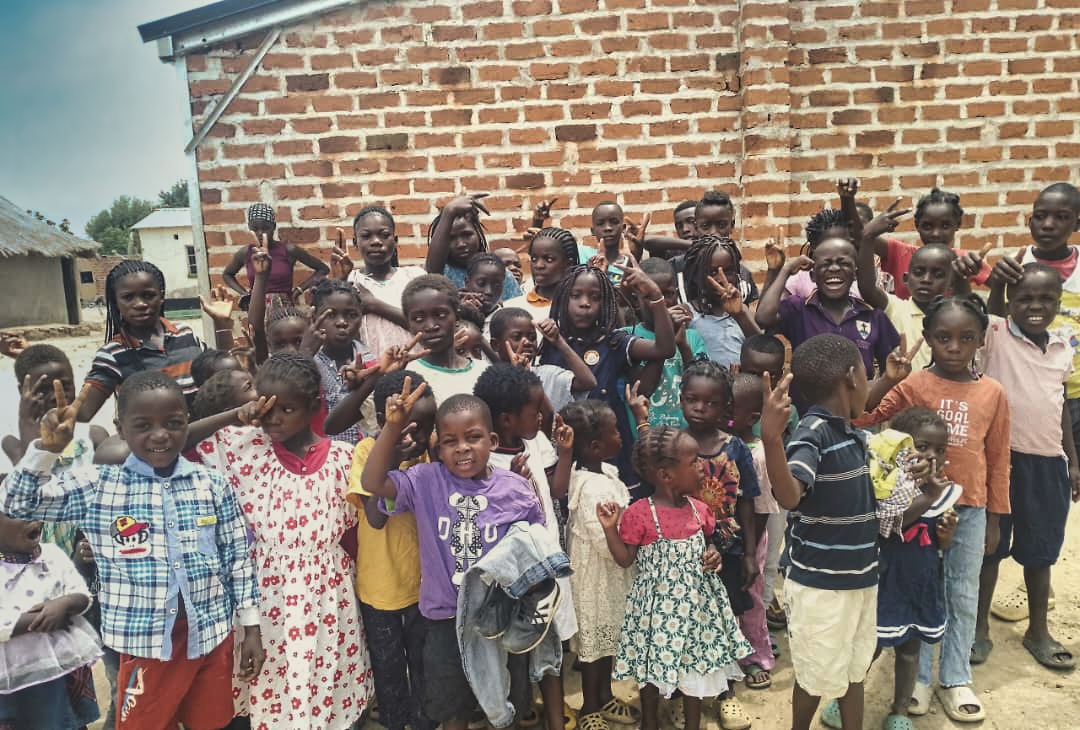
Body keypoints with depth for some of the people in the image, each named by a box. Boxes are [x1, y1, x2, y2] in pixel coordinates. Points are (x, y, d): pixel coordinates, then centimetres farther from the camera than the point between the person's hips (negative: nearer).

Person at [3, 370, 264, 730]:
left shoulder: (213, 485, -4)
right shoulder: (97, 487, -5)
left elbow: (238, 557, 1)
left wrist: (251, 628, 2)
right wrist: (47, 448, -15)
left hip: (211, 637, 1)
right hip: (144, 644, -1)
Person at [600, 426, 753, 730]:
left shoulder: (699, 509, -2)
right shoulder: (639, 514, -19)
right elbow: (625, 559, -12)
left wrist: (712, 555, -6)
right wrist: (610, 529, -24)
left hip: (695, 601, 5)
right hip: (657, 605, -4)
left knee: (695, 665, 16)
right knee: (651, 668, 13)